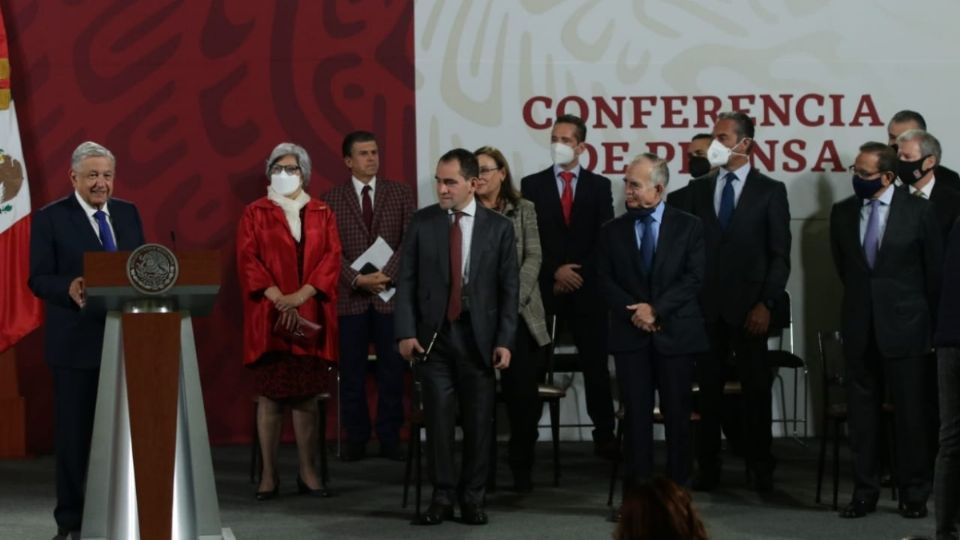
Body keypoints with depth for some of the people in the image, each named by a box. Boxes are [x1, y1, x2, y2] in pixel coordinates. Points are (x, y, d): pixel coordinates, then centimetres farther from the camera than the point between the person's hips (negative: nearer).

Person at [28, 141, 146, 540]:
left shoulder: (128, 213, 12)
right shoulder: (50, 218, -3)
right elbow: (38, 278, -7)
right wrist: (70, 288, -27)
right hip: (76, 342, -4)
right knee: (74, 432, 2)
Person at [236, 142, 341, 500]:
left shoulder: (321, 214, 11)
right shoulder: (255, 213, 6)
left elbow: (332, 257, 2)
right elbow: (247, 258, -4)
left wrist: (302, 294, -12)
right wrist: (277, 297, -16)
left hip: (311, 314, 2)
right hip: (268, 315, -2)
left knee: (307, 394, 2)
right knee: (269, 394, -2)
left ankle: (307, 471, 7)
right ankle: (269, 474, 2)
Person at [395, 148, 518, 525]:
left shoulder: (499, 227, 2)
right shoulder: (422, 222, 3)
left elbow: (509, 288, 1)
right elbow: (406, 280, 3)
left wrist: (504, 340, -5)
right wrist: (405, 332, -6)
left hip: (478, 336, 0)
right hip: (433, 334, 0)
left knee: (478, 421, 3)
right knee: (438, 418, 1)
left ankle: (473, 497, 14)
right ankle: (442, 495, 9)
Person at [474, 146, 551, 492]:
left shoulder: (524, 210, 9)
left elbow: (533, 258, 1)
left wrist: (512, 298, -12)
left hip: (518, 313, 0)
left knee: (523, 392, -3)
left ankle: (521, 468, 9)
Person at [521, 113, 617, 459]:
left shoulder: (599, 186, 7)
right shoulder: (532, 185, 5)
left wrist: (579, 273, -7)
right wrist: (555, 272, -10)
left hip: (587, 288, 1)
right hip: (544, 288, 0)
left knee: (595, 364, 2)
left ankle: (604, 435, 7)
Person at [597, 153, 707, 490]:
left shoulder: (688, 227, 3)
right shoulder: (613, 231, 10)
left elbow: (694, 278, -5)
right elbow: (606, 282, 3)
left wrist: (656, 309, -15)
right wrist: (633, 312, -12)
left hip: (675, 333, -1)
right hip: (630, 336, 1)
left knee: (677, 415, 3)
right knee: (637, 416, 0)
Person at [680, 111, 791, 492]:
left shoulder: (770, 191, 1)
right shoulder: (699, 189, 10)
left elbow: (780, 255, -2)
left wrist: (766, 304, -10)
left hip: (748, 307, -2)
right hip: (706, 305, 2)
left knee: (756, 389, 3)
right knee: (708, 389, 4)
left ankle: (761, 469, 11)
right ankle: (708, 468, 10)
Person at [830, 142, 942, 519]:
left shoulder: (918, 211, -6)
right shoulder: (842, 213, 4)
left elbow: (934, 269, 2)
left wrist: (927, 318, 7)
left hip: (902, 325, -3)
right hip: (859, 327, 3)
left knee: (909, 411, 2)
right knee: (861, 411, 6)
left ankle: (914, 493, 12)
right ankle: (864, 491, 13)